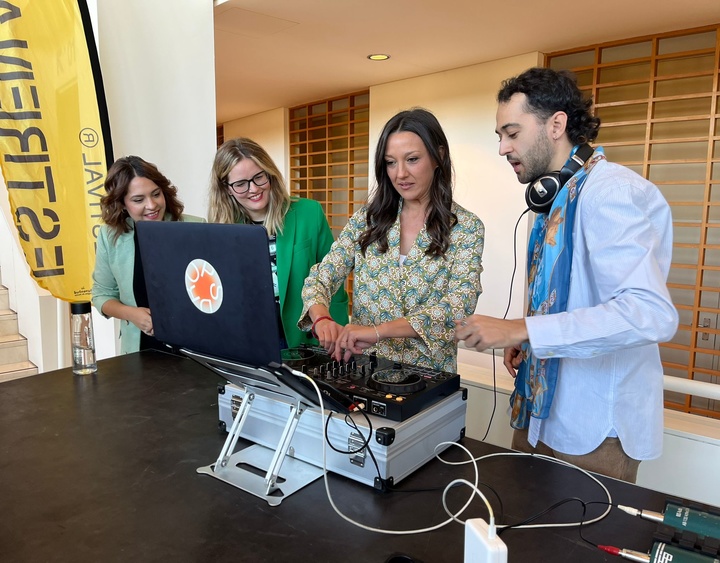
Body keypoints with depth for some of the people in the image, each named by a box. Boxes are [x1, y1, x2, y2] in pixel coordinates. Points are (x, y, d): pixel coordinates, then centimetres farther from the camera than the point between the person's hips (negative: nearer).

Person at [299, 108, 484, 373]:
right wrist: (322, 319, -21)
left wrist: (379, 330, -29)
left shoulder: (466, 227, -3)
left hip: (427, 375, -2)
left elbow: (460, 304, -16)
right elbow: (321, 276, 2)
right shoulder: (368, 217, 5)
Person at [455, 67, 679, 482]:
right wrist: (526, 341, 4)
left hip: (595, 428, -8)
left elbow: (650, 313, -30)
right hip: (542, 413, 9)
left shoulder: (609, 190, -18)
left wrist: (519, 329, -30)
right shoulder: (559, 197, 10)